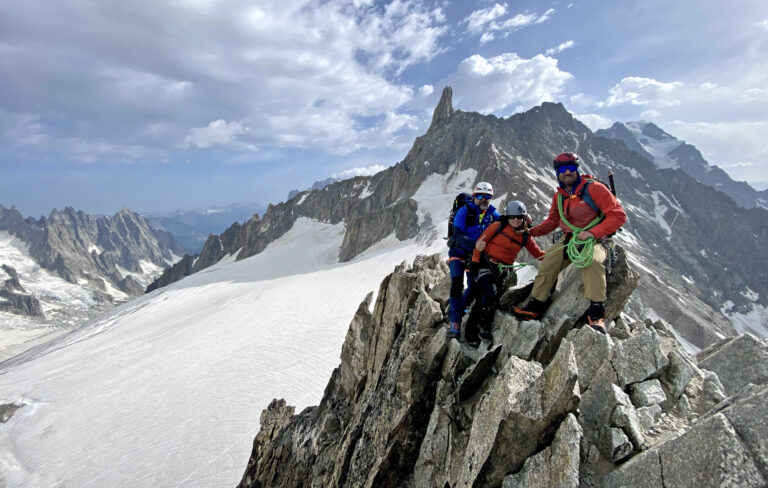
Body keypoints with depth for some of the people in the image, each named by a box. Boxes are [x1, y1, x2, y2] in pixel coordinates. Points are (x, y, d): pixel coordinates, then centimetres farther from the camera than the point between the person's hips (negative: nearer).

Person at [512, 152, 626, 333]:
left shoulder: (594, 188, -11)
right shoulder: (559, 196, 9)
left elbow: (619, 215, -14)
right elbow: (552, 222, 23)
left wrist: (591, 233, -22)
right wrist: (531, 231, 8)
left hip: (594, 240, -6)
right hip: (568, 239, 6)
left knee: (592, 260, -36)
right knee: (546, 265, -5)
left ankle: (597, 312, -31)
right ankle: (534, 307, 7)